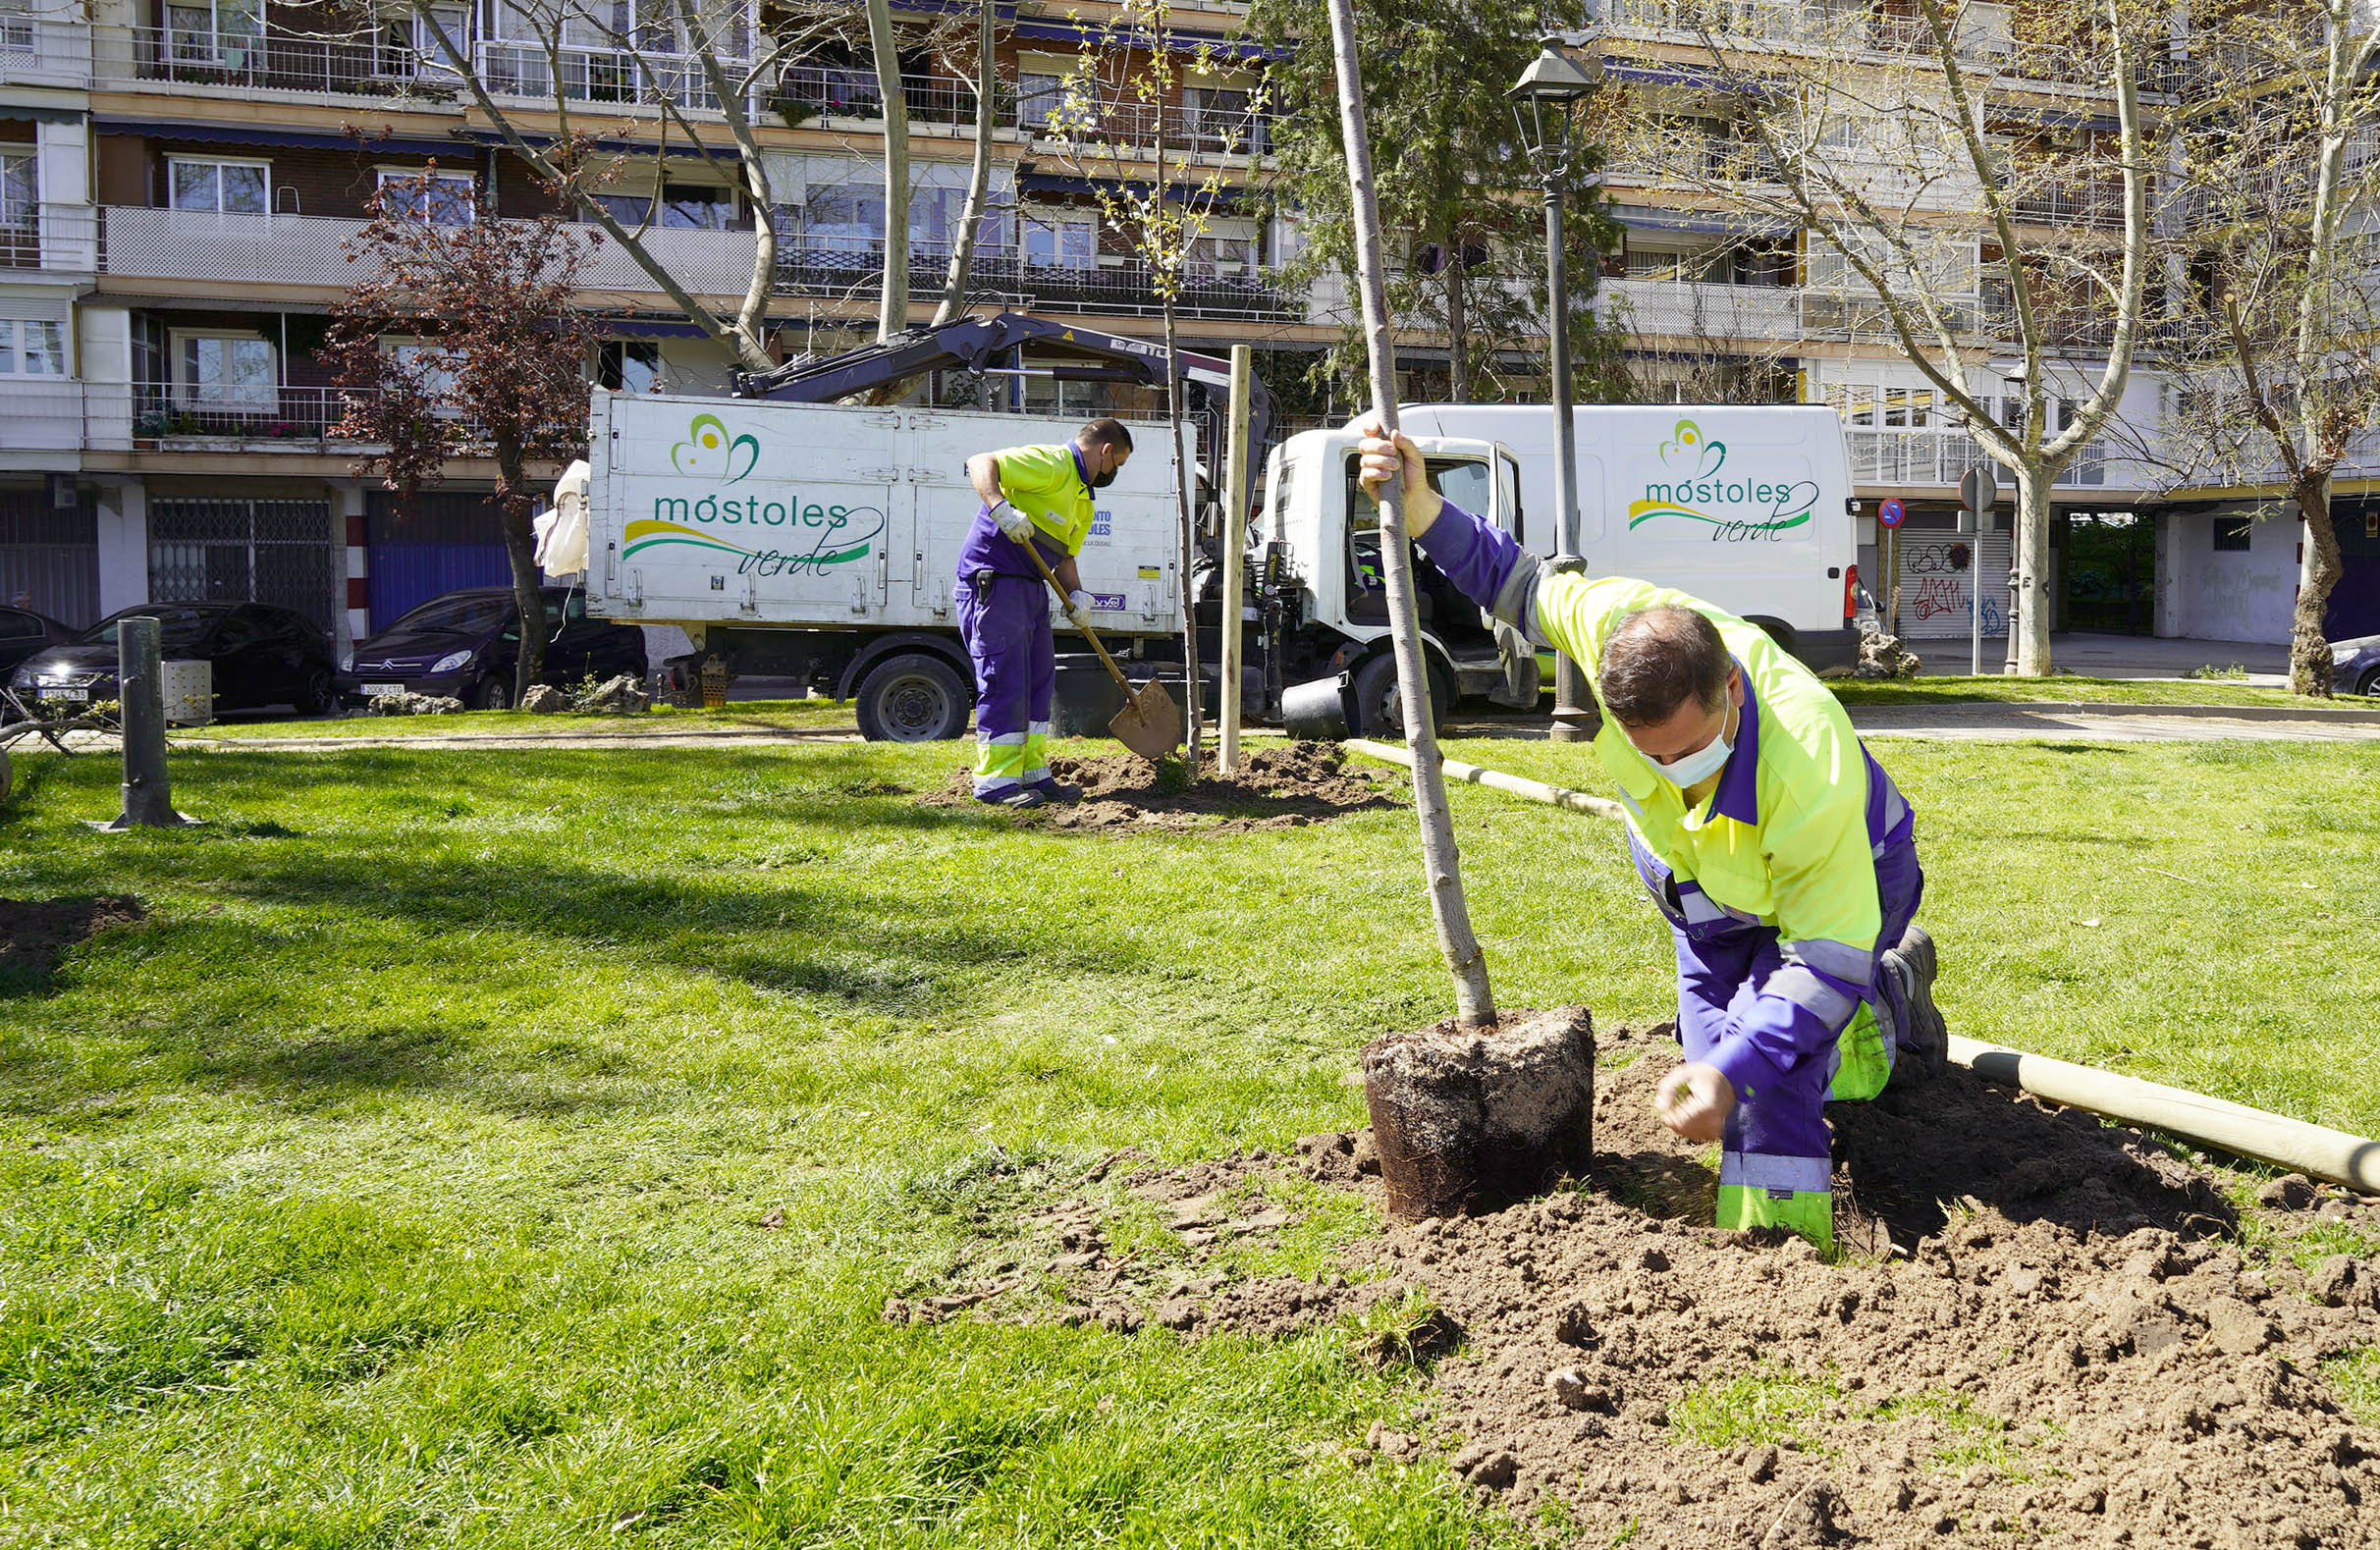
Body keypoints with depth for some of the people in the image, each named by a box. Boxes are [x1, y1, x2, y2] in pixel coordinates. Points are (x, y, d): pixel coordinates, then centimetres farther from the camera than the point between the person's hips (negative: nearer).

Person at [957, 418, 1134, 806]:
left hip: (1030, 585, 11)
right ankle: (996, 781, -5)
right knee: (1004, 680, -10)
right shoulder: (1051, 464, -12)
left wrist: (1075, 595, 0)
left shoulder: (1083, 501, 20)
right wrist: (1001, 509, -36)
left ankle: (1033, 774, 21)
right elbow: (980, 464, -20)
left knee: (1039, 679, 13)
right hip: (993, 580, -11)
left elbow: (1063, 556, 19)